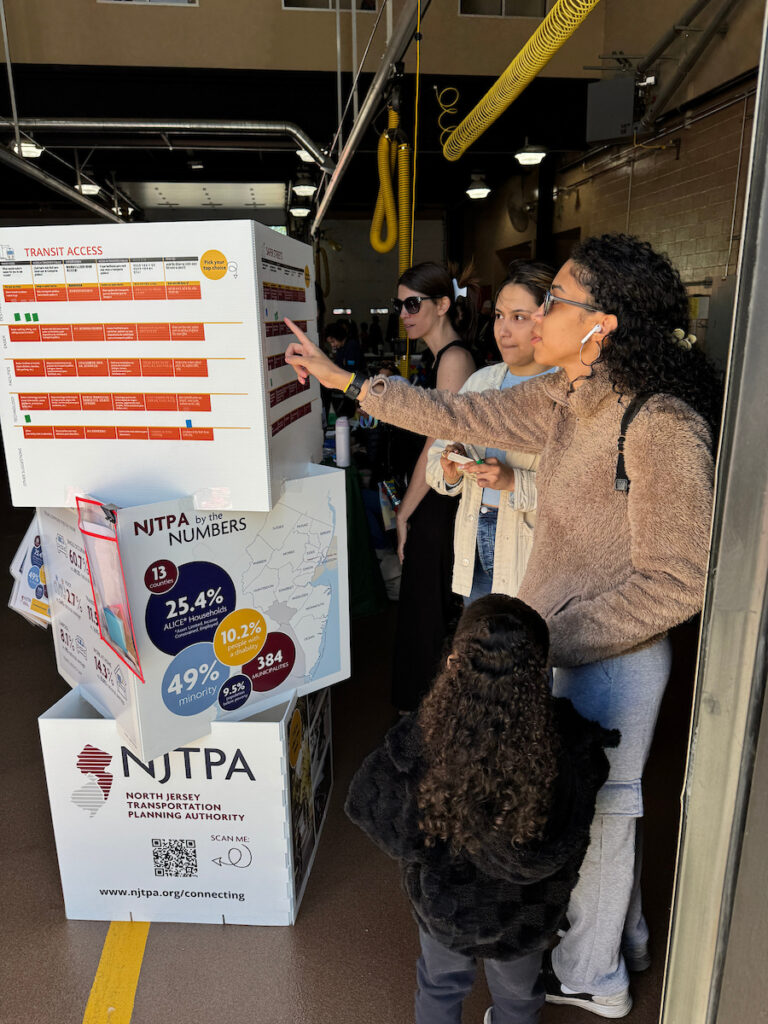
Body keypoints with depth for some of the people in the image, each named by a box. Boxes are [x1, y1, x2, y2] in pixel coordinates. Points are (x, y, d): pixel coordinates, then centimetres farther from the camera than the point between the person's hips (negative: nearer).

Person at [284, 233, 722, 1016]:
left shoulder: (661, 427, -26)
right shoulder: (566, 398, 0)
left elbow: (677, 581, -24)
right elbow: (460, 417, 7)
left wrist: (545, 641, -23)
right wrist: (341, 378, 9)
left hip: (614, 657, -8)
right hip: (571, 641, 8)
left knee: (594, 807, 13)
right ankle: (621, 937, 52)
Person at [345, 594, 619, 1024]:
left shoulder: (418, 747, -35)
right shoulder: (569, 744, -34)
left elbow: (367, 806, -18)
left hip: (444, 904, -1)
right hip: (528, 914, 1)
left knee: (440, 987, 33)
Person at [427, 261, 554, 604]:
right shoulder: (480, 381, 9)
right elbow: (436, 456, 10)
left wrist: (515, 482, -26)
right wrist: (449, 471, -10)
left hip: (534, 555, -5)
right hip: (475, 546, 5)